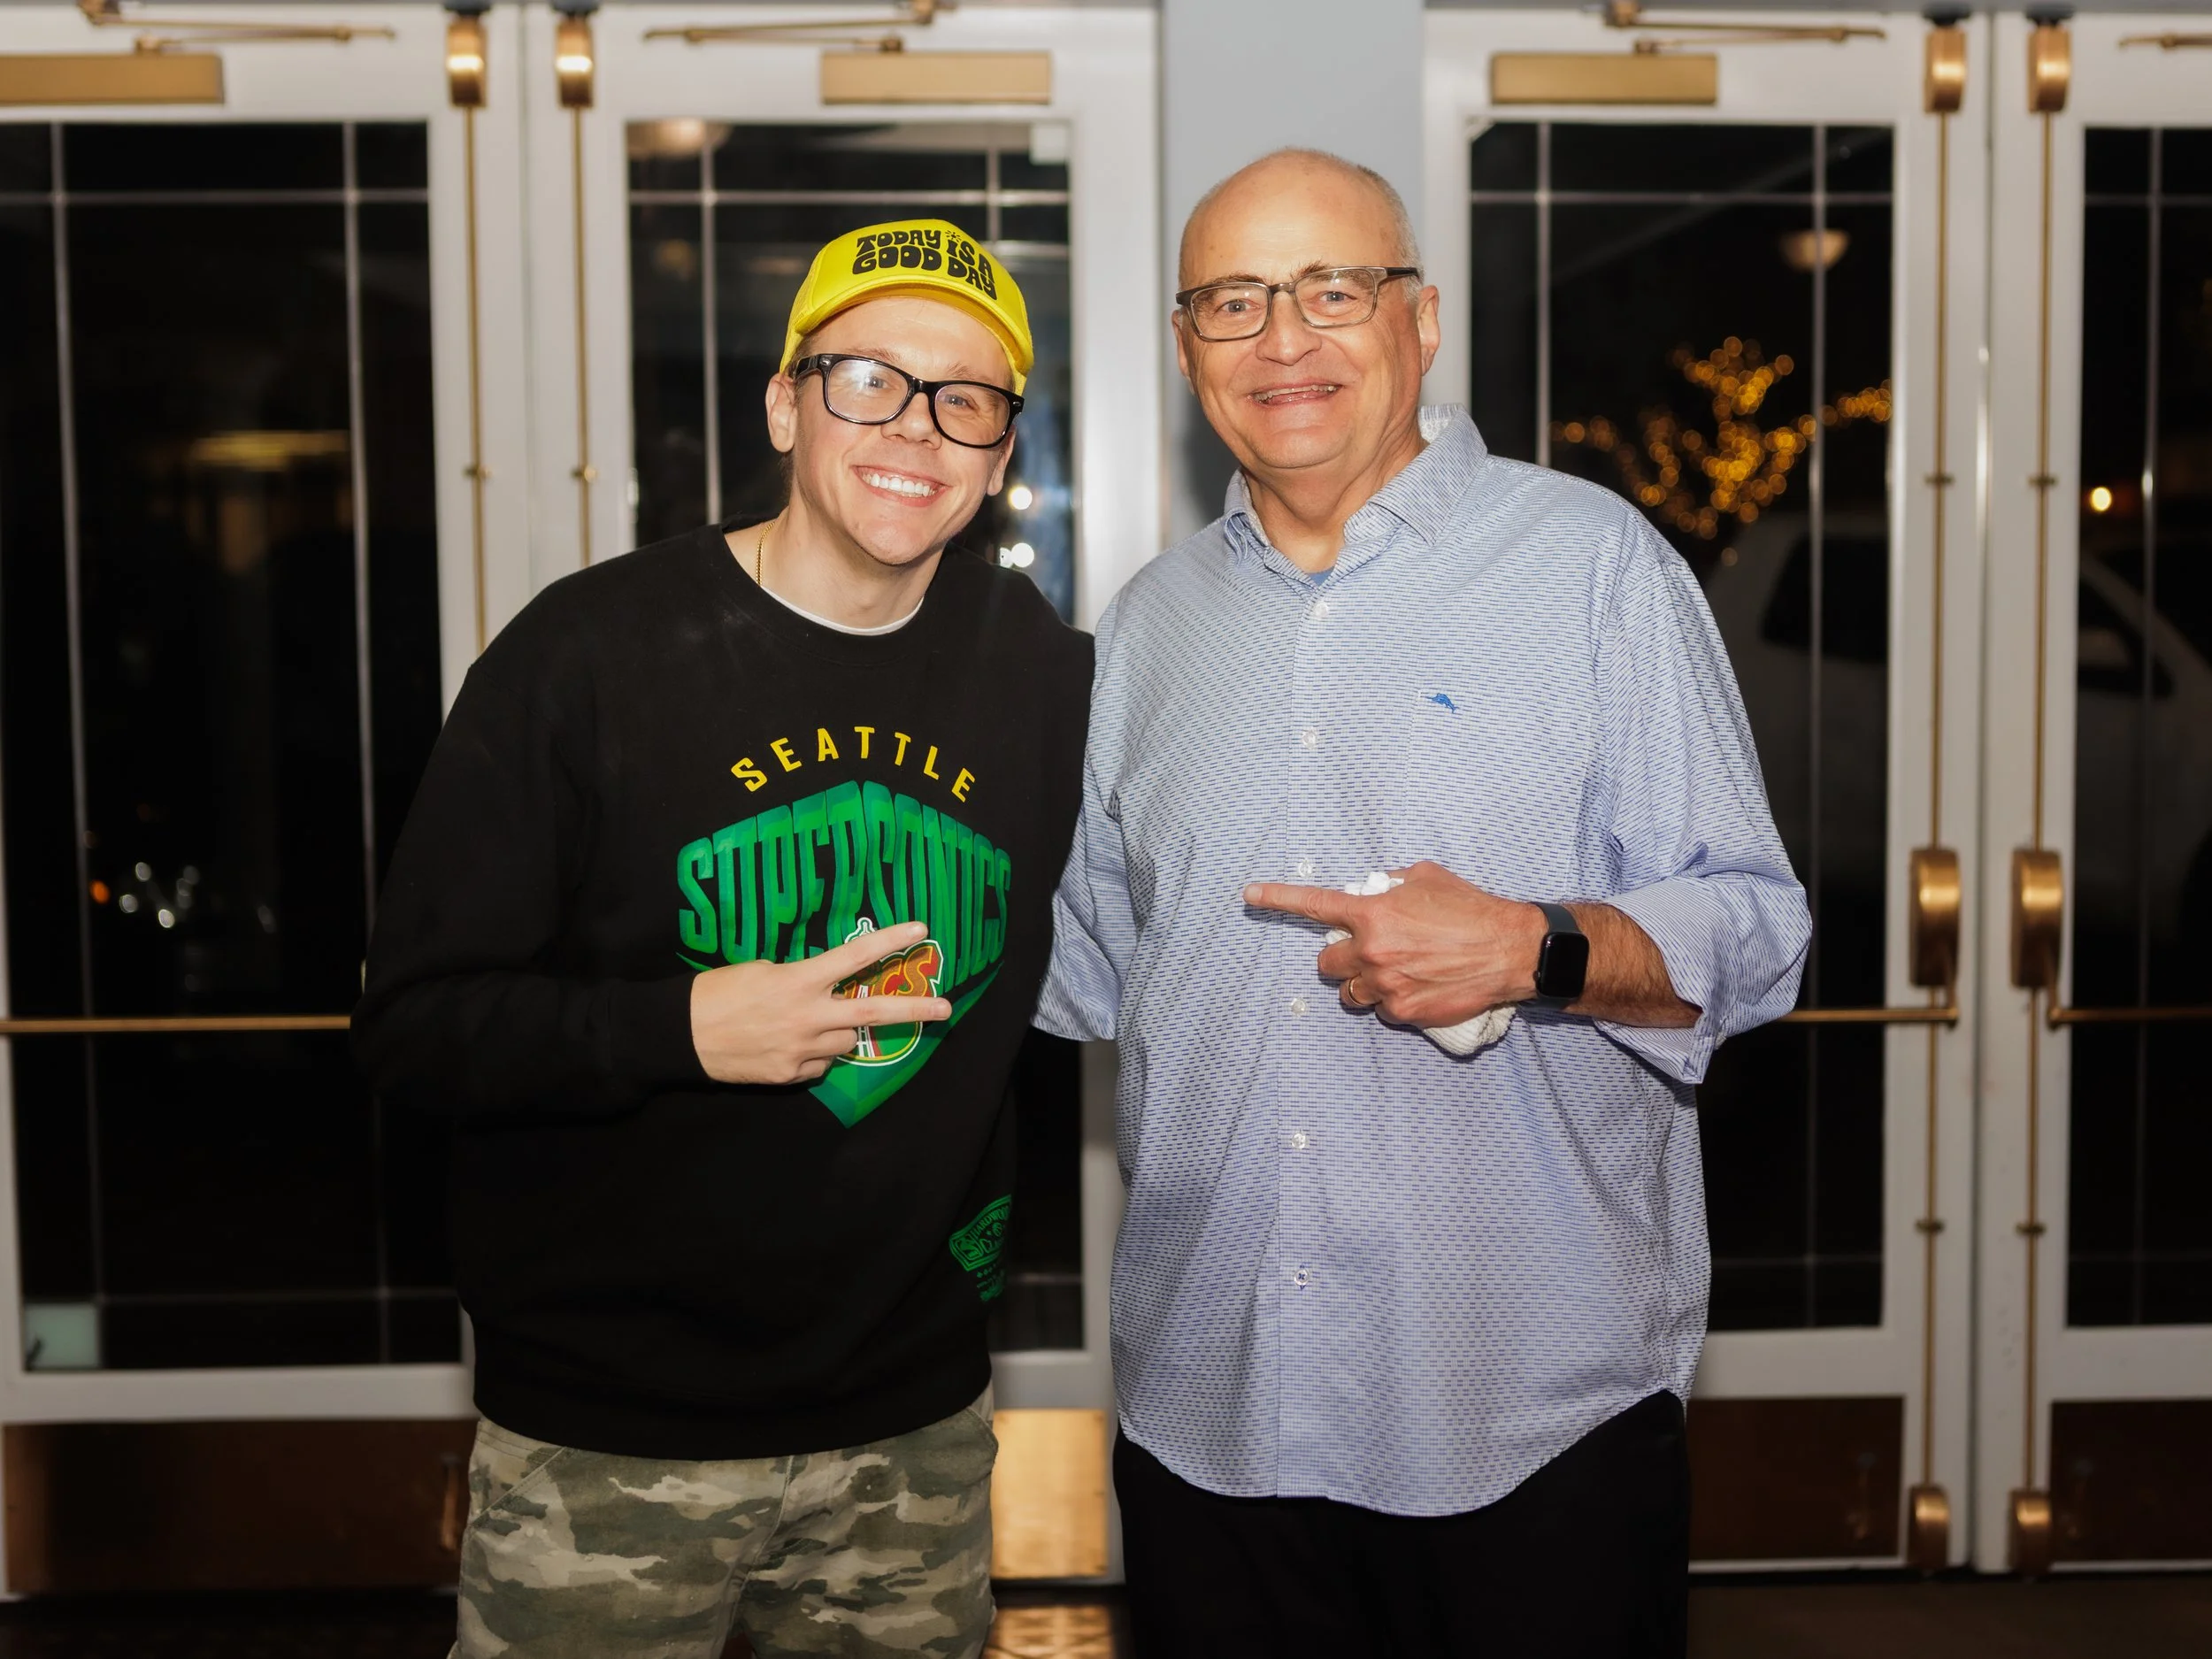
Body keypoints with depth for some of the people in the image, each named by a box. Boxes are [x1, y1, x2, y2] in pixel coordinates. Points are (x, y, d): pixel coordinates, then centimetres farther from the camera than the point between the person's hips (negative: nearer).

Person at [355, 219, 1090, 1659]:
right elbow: (415, 1021, -11)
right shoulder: (593, 652, -11)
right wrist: (679, 1028, -24)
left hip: (915, 1427, 4)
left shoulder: (1042, 669, 1)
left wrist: (984, 1196, 6)